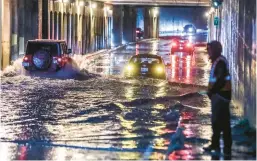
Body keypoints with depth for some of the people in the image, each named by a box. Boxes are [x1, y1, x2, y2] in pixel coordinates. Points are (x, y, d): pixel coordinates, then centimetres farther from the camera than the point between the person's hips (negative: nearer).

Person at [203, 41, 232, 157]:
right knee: (216, 120, 16)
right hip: (218, 94, 11)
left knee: (222, 121, -9)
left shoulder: (220, 62, -17)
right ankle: (215, 145, 24)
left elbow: (221, 80, -24)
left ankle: (227, 149, -7)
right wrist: (211, 91, 10)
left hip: (221, 95, -11)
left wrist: (211, 91, -15)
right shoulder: (217, 61, 15)